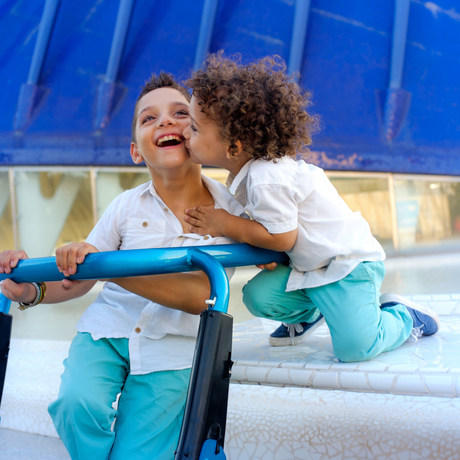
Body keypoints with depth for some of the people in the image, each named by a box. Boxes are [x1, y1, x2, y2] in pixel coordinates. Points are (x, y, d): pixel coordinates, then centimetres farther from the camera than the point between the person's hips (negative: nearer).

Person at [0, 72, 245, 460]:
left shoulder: (230, 210, -7)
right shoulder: (128, 206, -2)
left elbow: (200, 295, -21)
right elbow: (77, 281, 5)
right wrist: (32, 290, -19)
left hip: (172, 351, -1)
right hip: (108, 330, 1)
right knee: (78, 406, -26)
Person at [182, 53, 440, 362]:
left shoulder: (266, 180, -28)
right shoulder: (252, 167, 4)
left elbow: (282, 238, -21)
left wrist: (226, 226, -14)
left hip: (348, 266, -9)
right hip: (309, 267, 9)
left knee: (355, 347, -18)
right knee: (258, 295, -8)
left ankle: (403, 317, 12)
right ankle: (307, 313, 23)